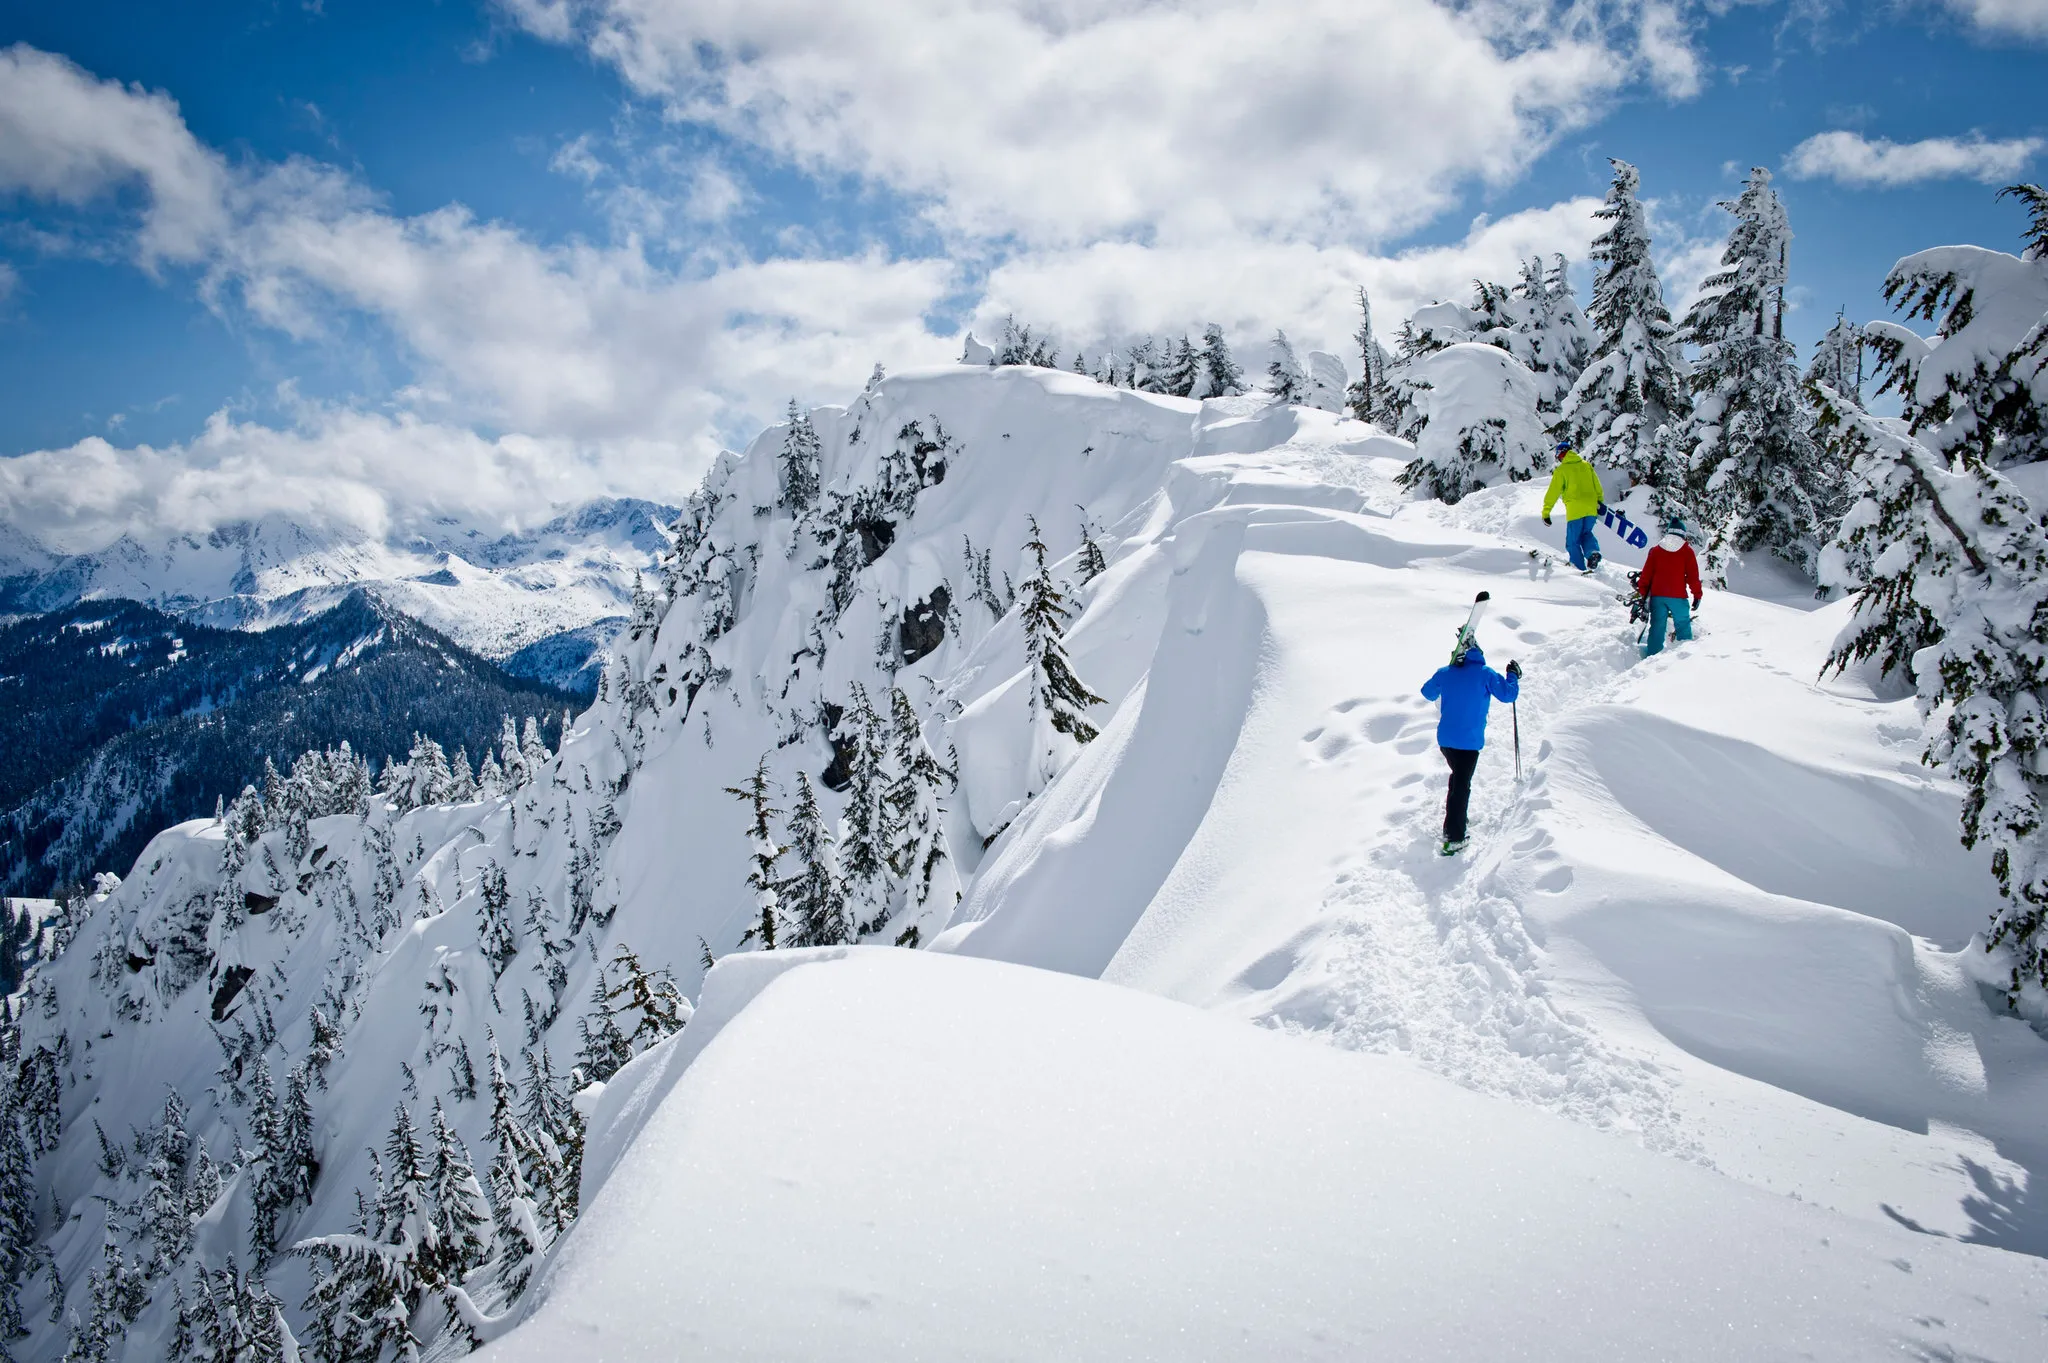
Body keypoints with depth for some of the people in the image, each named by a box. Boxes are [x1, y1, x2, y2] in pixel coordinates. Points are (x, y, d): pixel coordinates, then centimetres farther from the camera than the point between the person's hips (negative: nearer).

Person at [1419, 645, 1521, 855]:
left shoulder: (1444, 673, 4)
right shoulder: (1485, 674, -7)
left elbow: (1427, 693, 20)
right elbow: (1508, 695, -5)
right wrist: (1513, 676, 13)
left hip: (1445, 739, 5)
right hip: (1469, 741, -5)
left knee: (1459, 777, 26)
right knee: (1461, 786, -1)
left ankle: (1452, 825, 32)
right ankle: (1453, 838, -3)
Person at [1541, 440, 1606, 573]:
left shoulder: (1561, 470, -3)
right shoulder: (1586, 465, 10)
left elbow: (1553, 493, -4)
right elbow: (1597, 486, 17)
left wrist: (1546, 512, 1)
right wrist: (1600, 502, 30)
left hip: (1575, 511, -5)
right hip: (1591, 508, 5)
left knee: (1573, 541, 7)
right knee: (1586, 534, 25)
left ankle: (1581, 569, 4)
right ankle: (1593, 551, -3)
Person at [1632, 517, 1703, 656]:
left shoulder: (1656, 549, 8)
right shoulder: (1687, 551, 1)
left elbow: (1646, 573, 7)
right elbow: (1693, 575, -1)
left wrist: (1642, 592, 13)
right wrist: (1697, 595, 4)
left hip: (1657, 595, 2)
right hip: (1678, 596, -2)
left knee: (1657, 627, 5)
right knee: (1683, 626, 7)